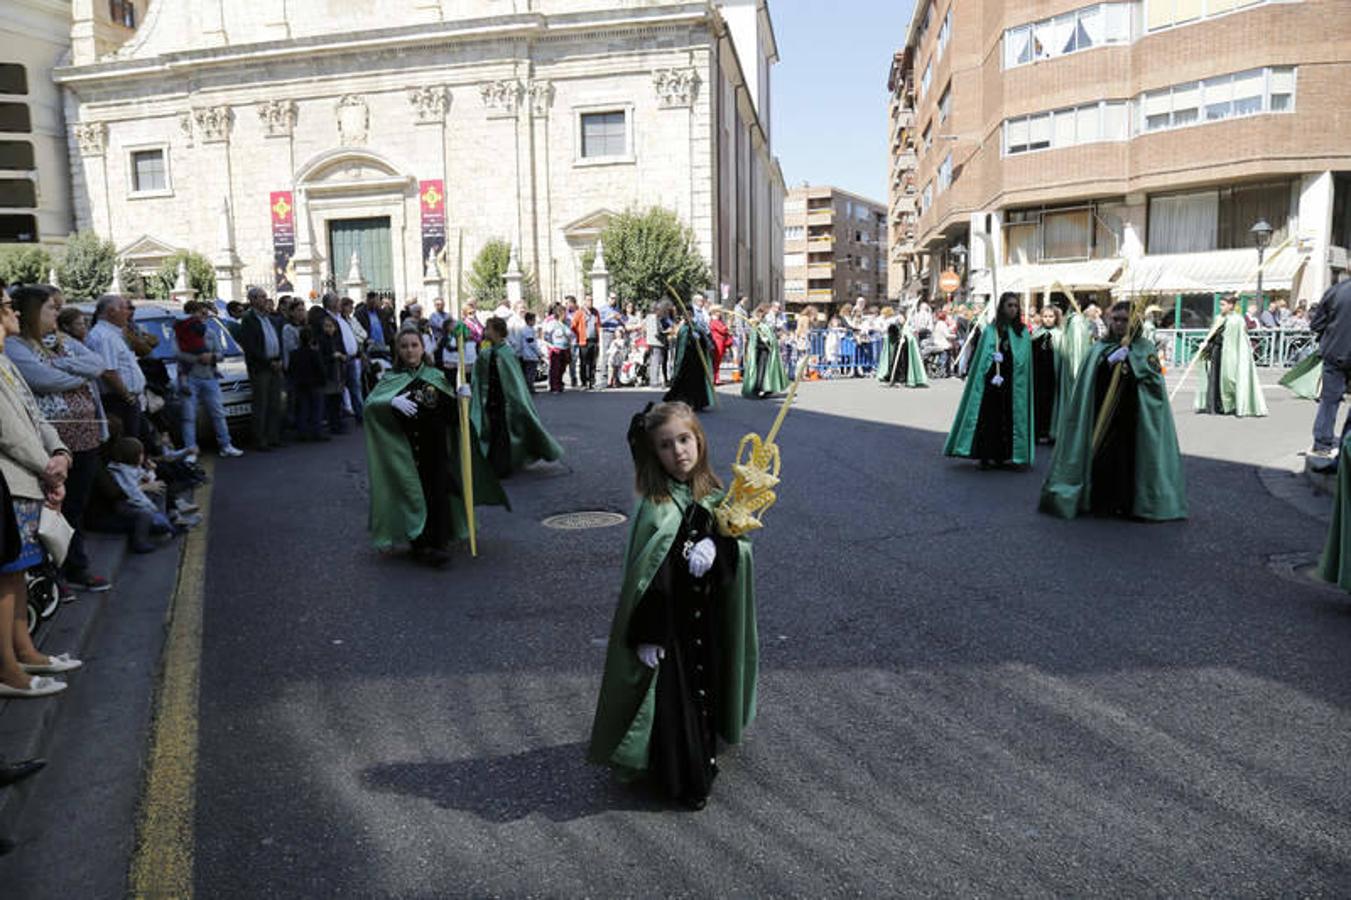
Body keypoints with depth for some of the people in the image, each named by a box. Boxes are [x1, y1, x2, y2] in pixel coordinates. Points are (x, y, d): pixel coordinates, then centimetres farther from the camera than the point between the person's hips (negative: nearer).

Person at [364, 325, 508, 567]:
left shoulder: (436, 377, 8)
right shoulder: (391, 380, 4)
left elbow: (451, 413, 7)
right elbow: (370, 404, -11)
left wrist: (460, 397, -14)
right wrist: (392, 402, -29)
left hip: (436, 449, 1)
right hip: (407, 450, -1)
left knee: (438, 492, -6)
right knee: (413, 494, 0)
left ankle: (439, 543, -1)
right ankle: (419, 544, 11)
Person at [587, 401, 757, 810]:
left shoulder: (711, 495, -1)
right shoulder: (655, 507, -19)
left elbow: (732, 546, 5)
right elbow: (644, 575, -18)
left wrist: (715, 546, -19)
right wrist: (646, 636, -17)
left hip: (705, 616, 6)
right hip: (668, 619, -5)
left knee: (702, 685, 19)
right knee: (671, 697, 4)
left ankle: (702, 758, 42)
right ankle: (682, 779, 23)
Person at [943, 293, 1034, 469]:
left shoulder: (1023, 333, 9)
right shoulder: (990, 330, 2)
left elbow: (1026, 362, 8)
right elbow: (981, 357, -2)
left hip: (1014, 384, 2)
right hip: (993, 380, -2)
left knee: (1009, 417, 4)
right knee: (990, 417, -2)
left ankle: (1004, 454, 13)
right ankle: (987, 455, 4)